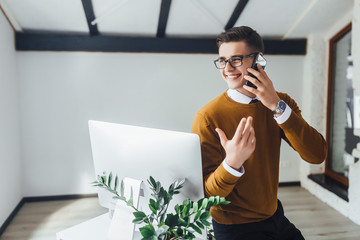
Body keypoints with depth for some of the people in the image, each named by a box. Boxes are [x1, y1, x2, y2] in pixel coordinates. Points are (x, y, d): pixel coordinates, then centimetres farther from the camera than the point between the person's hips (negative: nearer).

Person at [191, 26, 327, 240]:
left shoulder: (282, 103, -4)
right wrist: (232, 163, -39)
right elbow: (207, 194, -20)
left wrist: (277, 106, -25)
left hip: (275, 215, 5)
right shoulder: (208, 117, -22)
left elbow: (317, 155, -17)